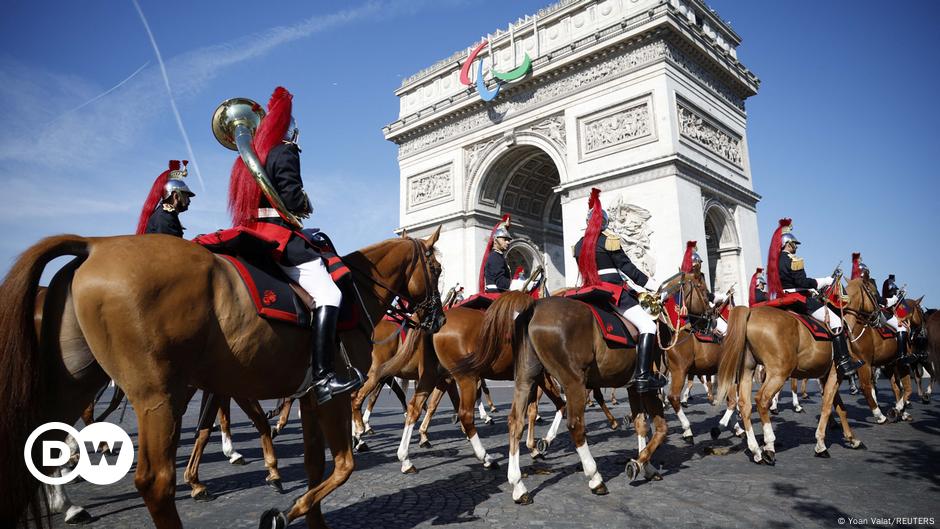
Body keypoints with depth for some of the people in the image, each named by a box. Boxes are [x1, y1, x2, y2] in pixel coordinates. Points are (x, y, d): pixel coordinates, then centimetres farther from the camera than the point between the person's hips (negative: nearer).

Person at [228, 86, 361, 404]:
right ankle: (321, 375, -27)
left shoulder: (250, 157, 22)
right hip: (280, 235, -10)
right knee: (329, 294, -18)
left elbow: (255, 197, 19)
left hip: (255, 235, 10)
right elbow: (292, 197, -16)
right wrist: (306, 204, 4)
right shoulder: (284, 152, -4)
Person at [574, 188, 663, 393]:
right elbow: (628, 268, -5)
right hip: (613, 291, -7)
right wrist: (654, 286, 0)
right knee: (648, 325, -12)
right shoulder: (609, 239, -2)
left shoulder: (579, 245, 16)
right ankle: (643, 376, -24)